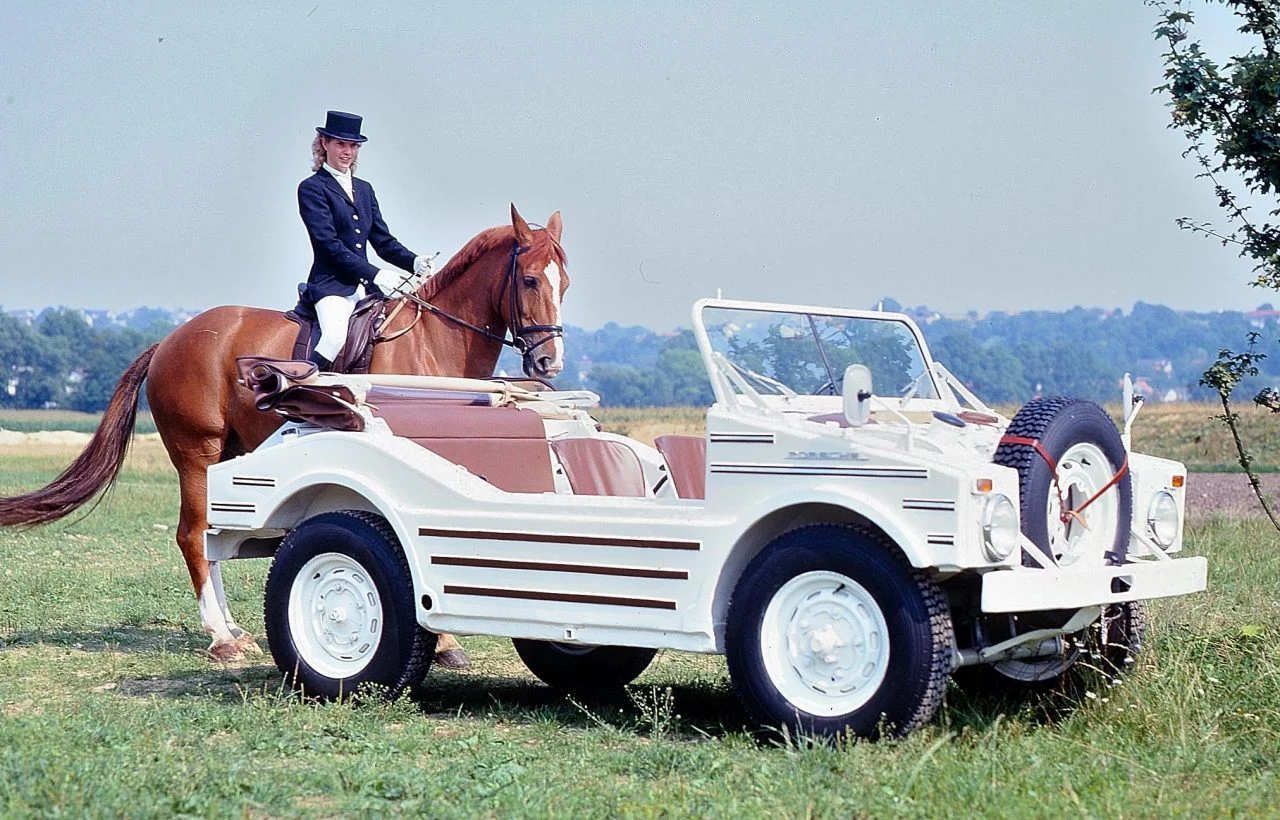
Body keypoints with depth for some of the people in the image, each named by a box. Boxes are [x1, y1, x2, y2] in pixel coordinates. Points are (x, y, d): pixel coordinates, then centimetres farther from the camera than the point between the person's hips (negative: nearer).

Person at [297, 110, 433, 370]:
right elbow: (329, 244, -11)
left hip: (366, 285, 7)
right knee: (335, 337, -32)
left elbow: (383, 241, 17)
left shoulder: (364, 189, 21)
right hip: (331, 285, -7)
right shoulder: (311, 188, -1)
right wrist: (376, 275, -19)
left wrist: (414, 262, -4)